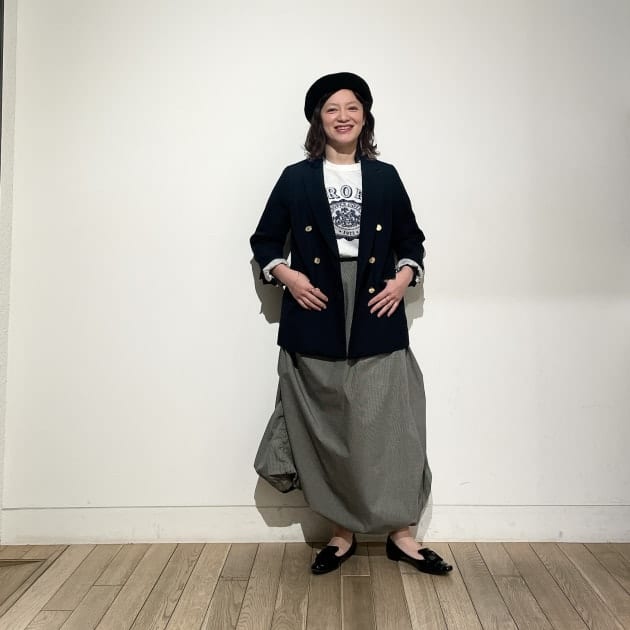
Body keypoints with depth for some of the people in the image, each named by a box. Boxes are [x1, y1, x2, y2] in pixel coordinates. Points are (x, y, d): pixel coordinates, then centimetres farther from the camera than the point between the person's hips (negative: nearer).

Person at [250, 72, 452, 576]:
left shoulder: (385, 177, 10)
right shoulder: (296, 179, 7)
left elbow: (411, 240, 16)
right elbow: (264, 241, 11)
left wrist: (404, 278, -3)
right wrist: (288, 276, -6)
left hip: (376, 318, 1)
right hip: (317, 319, 0)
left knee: (386, 424, 0)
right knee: (327, 430, 5)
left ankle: (401, 534, 16)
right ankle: (342, 533, 21)